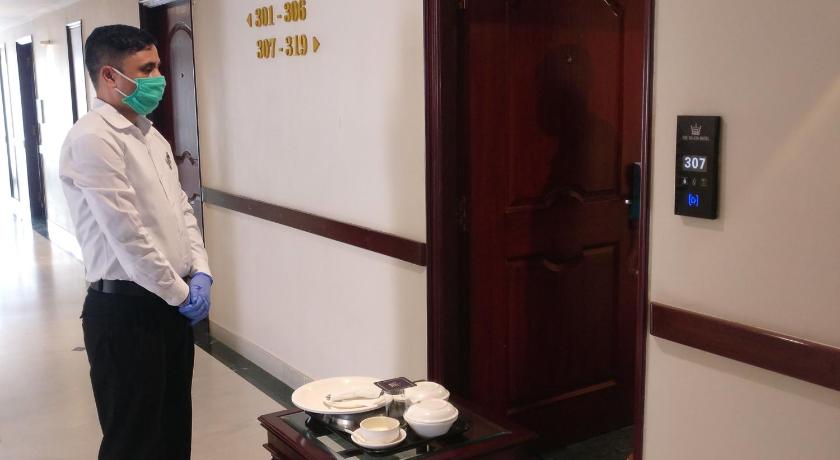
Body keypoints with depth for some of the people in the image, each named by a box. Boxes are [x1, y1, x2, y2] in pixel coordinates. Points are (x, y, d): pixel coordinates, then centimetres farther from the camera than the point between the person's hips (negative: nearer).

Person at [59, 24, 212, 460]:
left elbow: (181, 209, 14)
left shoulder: (151, 135, 11)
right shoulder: (92, 139, -17)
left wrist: (200, 272, 0)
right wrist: (181, 292, -12)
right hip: (124, 309, -8)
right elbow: (125, 234, -21)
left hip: (171, 303, 8)